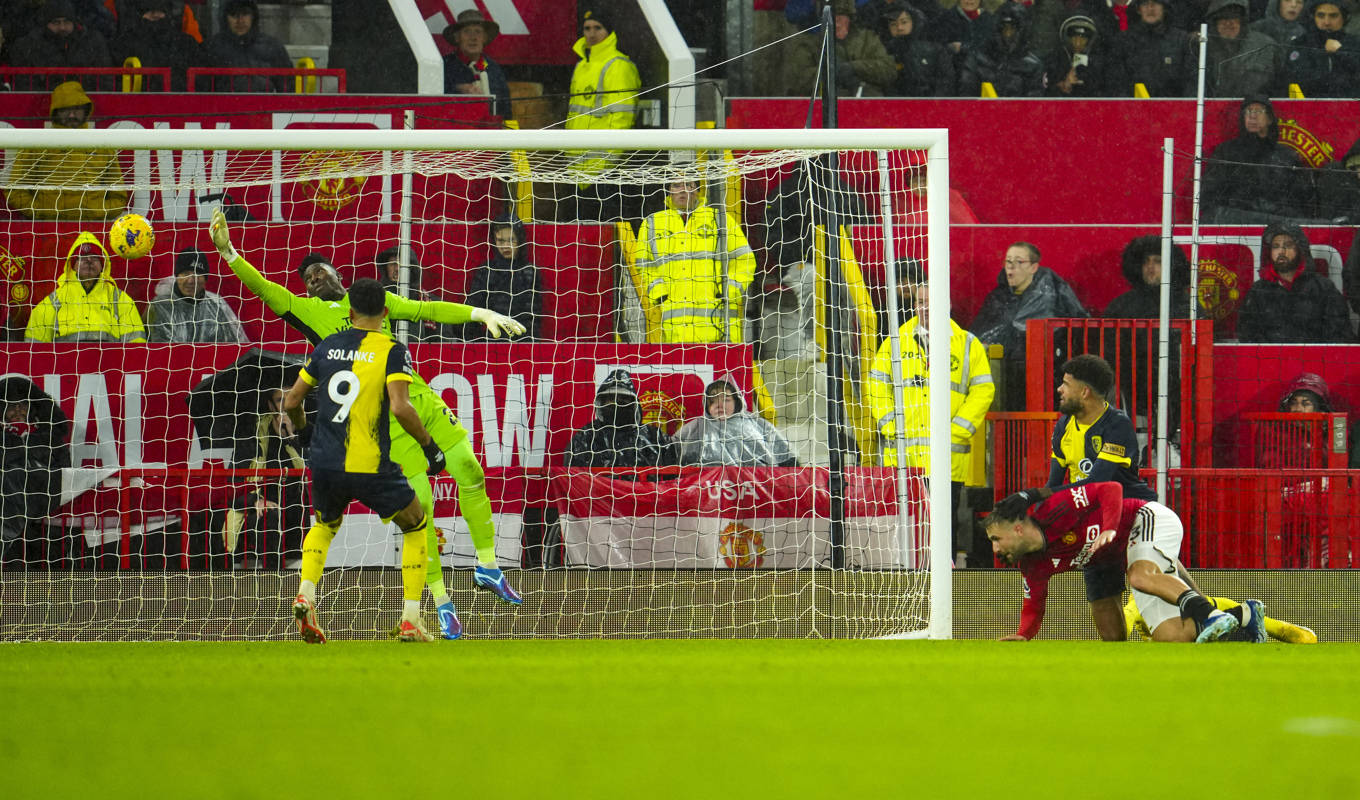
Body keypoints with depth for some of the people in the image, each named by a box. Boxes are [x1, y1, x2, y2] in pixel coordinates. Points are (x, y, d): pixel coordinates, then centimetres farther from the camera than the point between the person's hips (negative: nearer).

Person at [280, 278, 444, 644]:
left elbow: (291, 401, 12)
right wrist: (429, 445, -6)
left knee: (325, 525, 32)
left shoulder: (327, 347, 9)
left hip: (324, 463, 4)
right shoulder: (392, 350, -5)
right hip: (370, 466, -4)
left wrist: (301, 428, 33)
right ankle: (411, 620, 7)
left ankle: (306, 594, 5)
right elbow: (400, 407, -19)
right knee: (417, 526, 17)